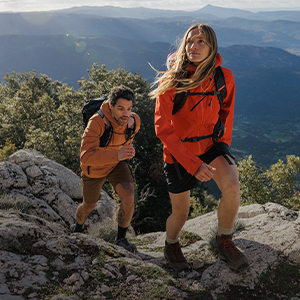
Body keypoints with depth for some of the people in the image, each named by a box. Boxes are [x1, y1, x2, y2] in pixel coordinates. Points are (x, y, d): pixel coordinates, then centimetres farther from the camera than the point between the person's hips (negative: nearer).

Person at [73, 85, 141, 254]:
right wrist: (117, 155, -62)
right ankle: (78, 228, 56)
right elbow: (86, 157, -49)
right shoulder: (97, 123, -39)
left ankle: (121, 238, 0)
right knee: (89, 205, 19)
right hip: (94, 167, -2)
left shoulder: (135, 121, -22)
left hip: (117, 164, 3)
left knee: (129, 197, -23)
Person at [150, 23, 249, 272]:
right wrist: (193, 164, -28)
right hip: (178, 151, -2)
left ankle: (224, 242, -1)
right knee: (181, 214, 7)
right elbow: (163, 128, -21)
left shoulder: (224, 77, -10)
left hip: (210, 144, 2)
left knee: (232, 186, -27)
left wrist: (224, 143, 7)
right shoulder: (171, 81, -19)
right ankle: (171, 245, 43)